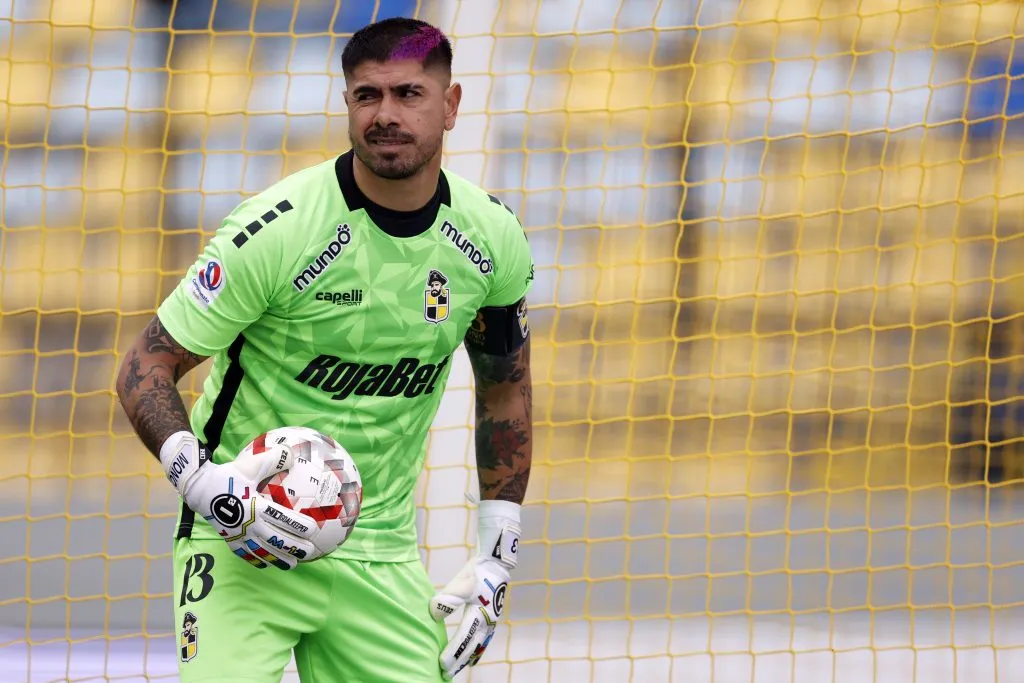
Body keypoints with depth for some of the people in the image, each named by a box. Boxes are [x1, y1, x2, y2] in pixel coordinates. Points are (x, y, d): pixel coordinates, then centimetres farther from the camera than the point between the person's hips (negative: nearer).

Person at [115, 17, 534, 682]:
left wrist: (496, 560, 11)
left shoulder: (494, 236, -1)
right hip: (247, 541, -4)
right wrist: (202, 480, -28)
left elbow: (505, 387, 15)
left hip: (383, 553, 4)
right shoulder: (277, 228, -17)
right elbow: (145, 368, -11)